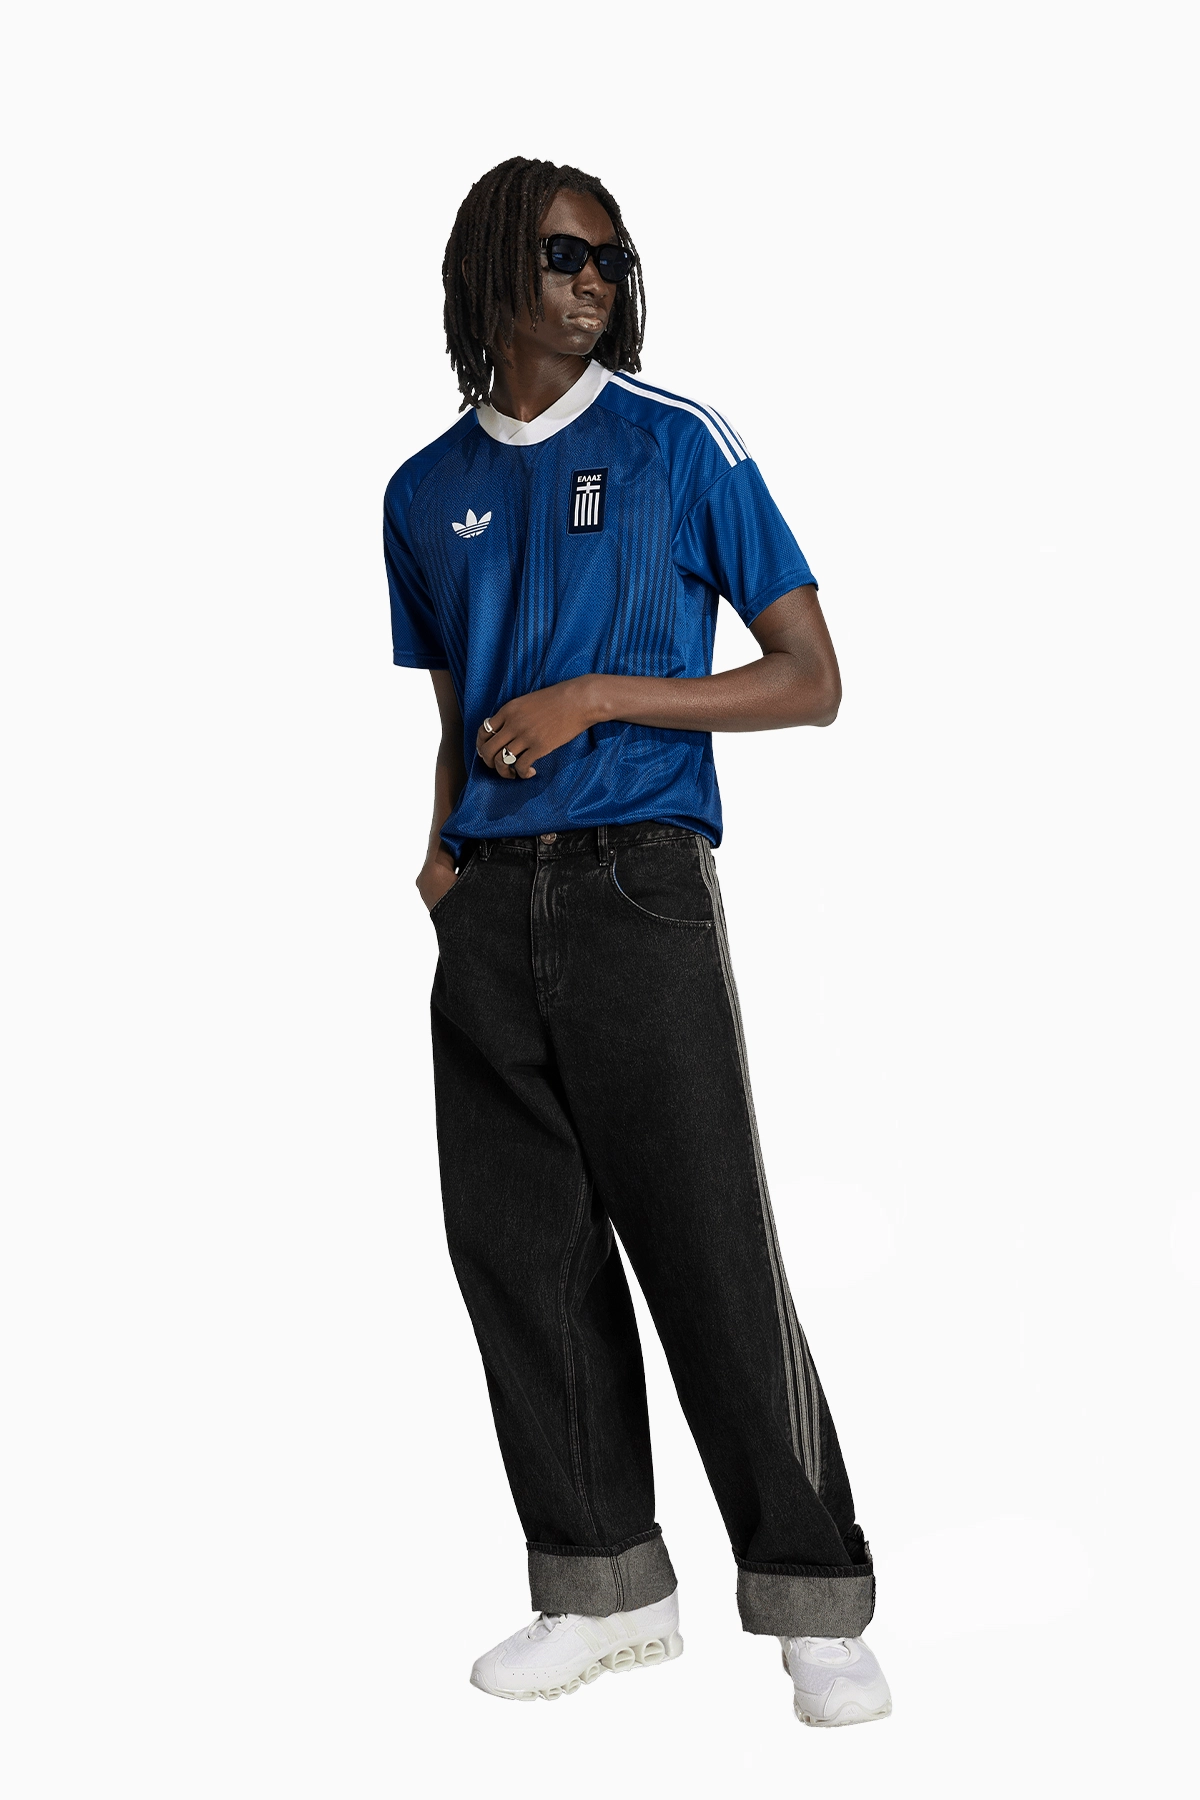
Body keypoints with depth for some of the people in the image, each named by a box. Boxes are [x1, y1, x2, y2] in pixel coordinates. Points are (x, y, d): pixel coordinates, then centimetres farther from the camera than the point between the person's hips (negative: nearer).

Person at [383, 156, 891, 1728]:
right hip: (488, 906, 5)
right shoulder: (427, 492, 14)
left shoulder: (678, 445, 1)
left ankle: (817, 1607, 4)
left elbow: (811, 683, -1)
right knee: (521, 1246, 5)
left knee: (710, 1248, -6)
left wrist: (594, 696, -11)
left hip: (636, 879, -4)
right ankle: (608, 1586, 17)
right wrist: (445, 848, 4)